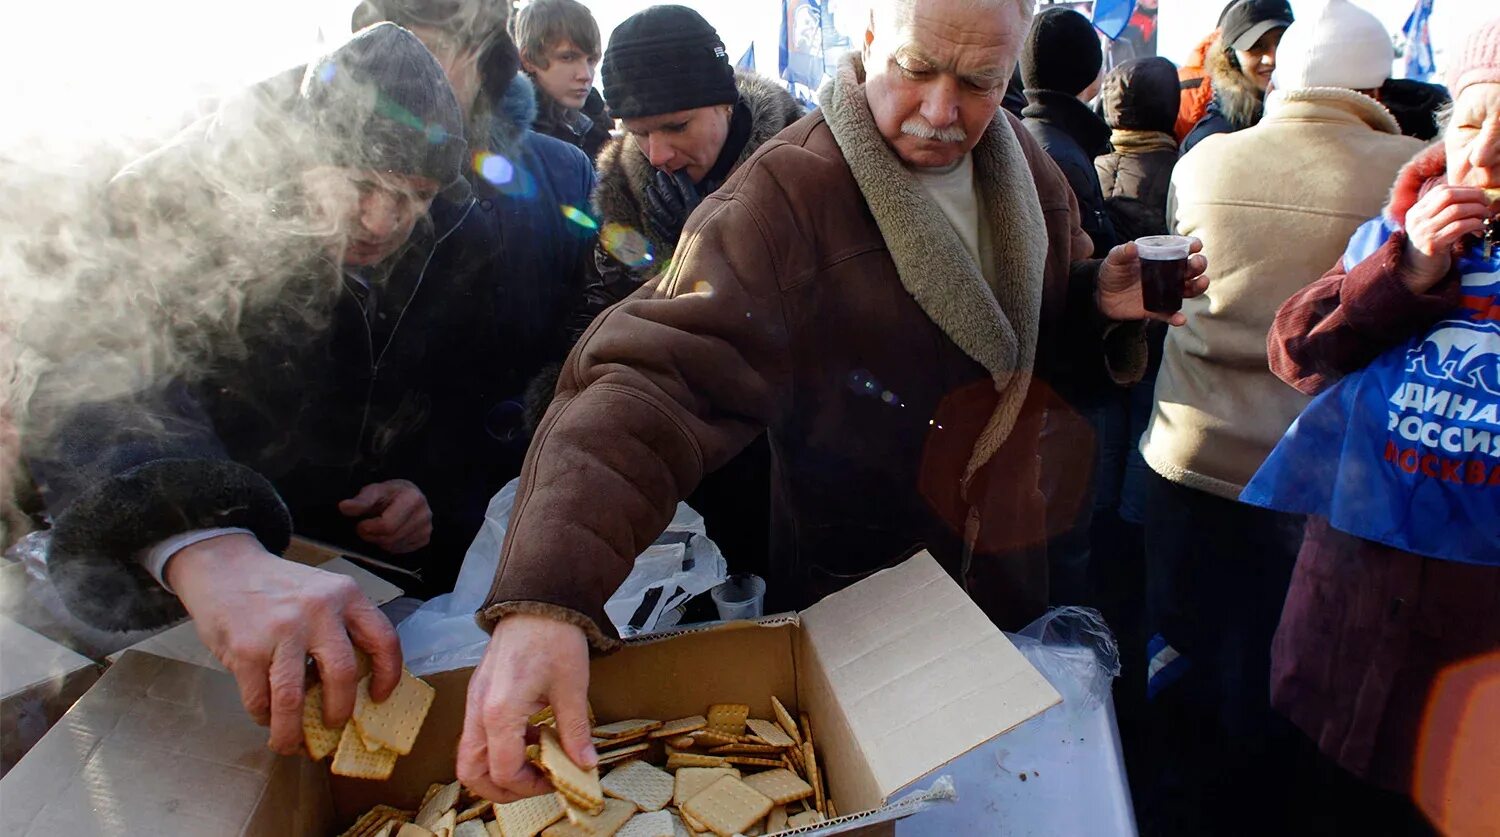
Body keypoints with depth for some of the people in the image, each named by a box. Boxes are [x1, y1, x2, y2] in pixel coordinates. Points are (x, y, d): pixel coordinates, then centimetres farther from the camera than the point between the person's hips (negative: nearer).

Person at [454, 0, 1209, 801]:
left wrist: (1104, 301, -13)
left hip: (1008, 576, 6)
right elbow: (661, 373, -37)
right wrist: (546, 596, -51)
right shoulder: (789, 193, -25)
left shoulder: (1025, 166, -3)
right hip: (851, 603, -5)